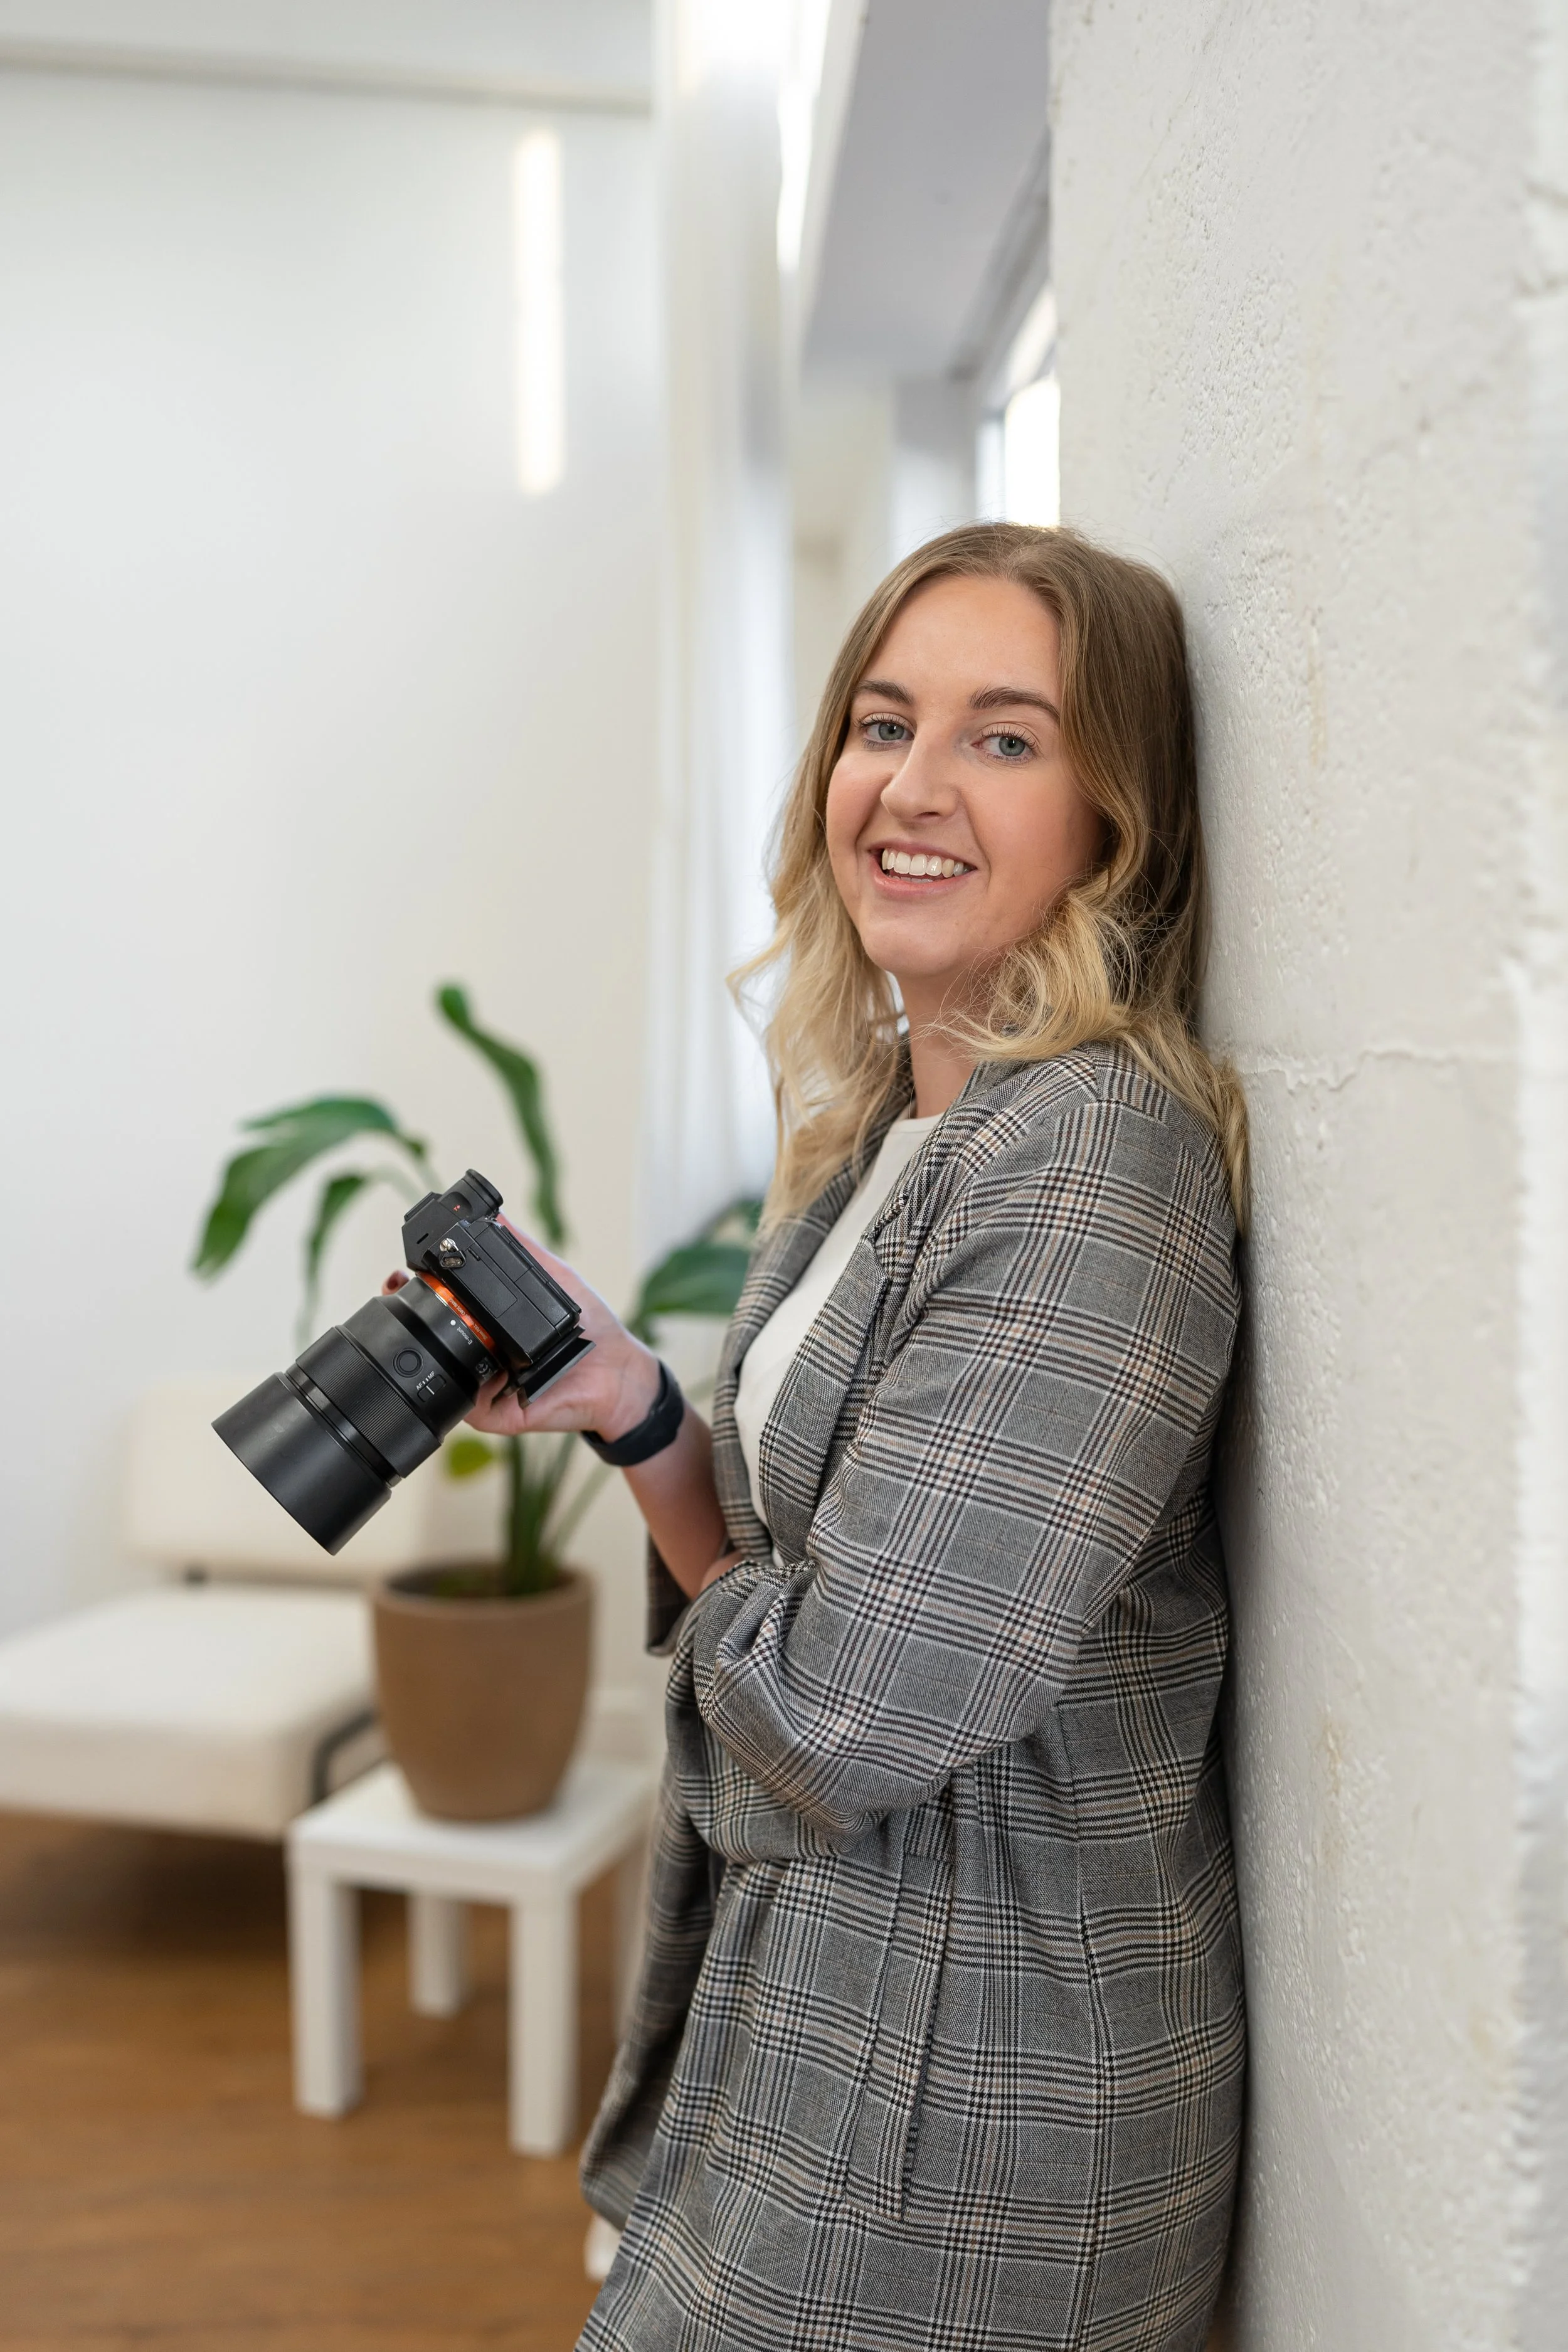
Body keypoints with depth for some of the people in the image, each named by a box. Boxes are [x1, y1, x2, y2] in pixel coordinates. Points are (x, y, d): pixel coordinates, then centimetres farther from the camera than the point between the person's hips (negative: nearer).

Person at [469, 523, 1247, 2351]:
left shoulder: (1094, 1155, -23)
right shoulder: (883, 1128, 5)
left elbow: (844, 1708, -26)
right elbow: (771, 1573, 8)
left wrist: (720, 1608, -6)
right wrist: (629, 1410, -7)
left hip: (968, 2088, -8)